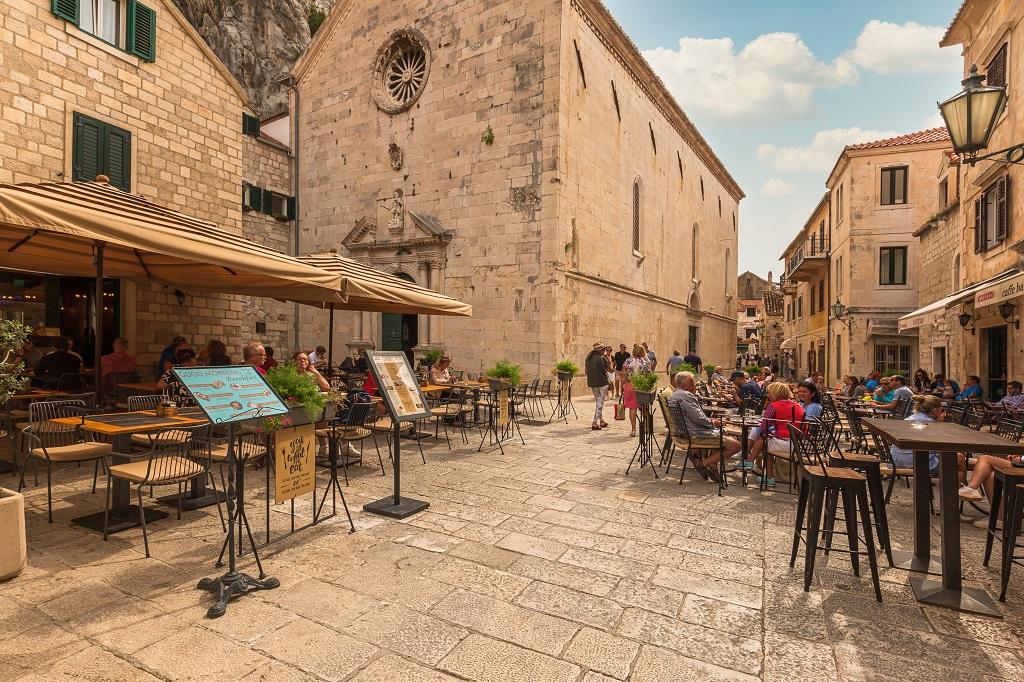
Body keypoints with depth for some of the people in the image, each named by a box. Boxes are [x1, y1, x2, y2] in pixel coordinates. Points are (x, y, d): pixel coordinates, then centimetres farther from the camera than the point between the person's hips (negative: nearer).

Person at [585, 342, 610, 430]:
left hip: (591, 383, 7)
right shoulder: (601, 358, -13)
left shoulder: (588, 358, 7)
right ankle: (594, 423, -2)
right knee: (600, 403, 1)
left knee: (598, 402, 19)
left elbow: (586, 370, 13)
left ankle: (601, 421, 28)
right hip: (602, 383, -7)